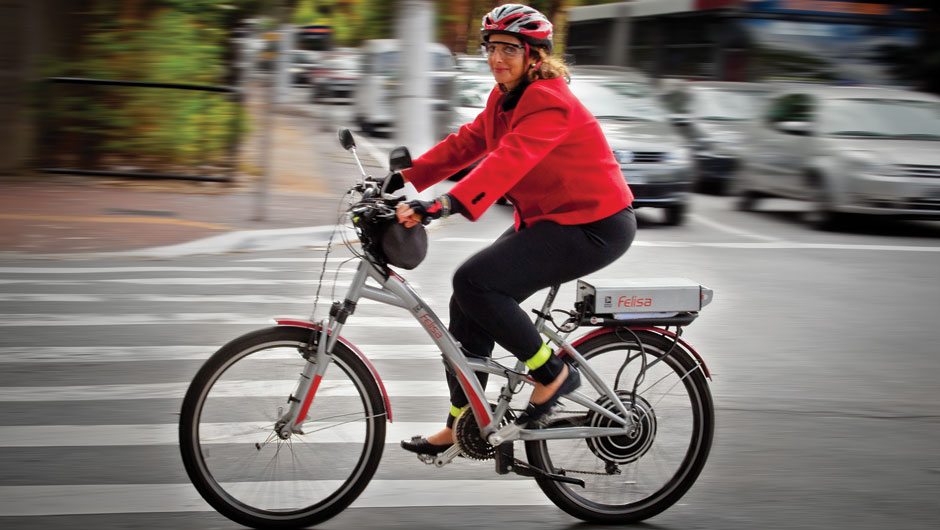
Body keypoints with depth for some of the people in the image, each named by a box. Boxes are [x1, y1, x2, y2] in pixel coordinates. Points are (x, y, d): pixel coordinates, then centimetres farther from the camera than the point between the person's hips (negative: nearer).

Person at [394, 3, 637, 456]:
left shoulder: (550, 102, -21)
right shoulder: (504, 99, 9)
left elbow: (507, 161, -34)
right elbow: (463, 144, 10)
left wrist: (444, 206, -45)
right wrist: (404, 179, -1)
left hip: (595, 226, -10)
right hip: (547, 220, 10)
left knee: (476, 283, -22)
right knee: (469, 301, 2)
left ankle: (552, 372, -6)